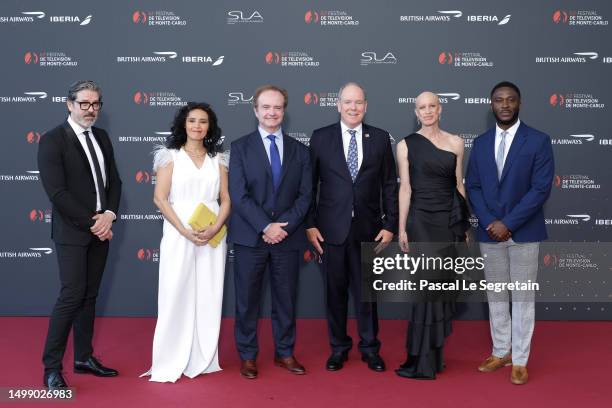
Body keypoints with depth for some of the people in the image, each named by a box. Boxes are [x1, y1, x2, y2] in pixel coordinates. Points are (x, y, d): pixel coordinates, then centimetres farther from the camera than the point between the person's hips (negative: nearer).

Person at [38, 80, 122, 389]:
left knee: (89, 296, 12)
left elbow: (114, 180, 11)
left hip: (101, 229, 6)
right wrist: (91, 223, -15)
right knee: (72, 296, -8)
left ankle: (84, 358, 22)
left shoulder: (102, 137, 11)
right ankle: (52, 368, 3)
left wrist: (109, 215, -6)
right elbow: (56, 192, -16)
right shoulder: (52, 140, -10)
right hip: (72, 232, -6)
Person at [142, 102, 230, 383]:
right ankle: (171, 362, 9)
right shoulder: (170, 156, 3)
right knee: (176, 296, -1)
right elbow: (160, 198, -4)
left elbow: (226, 200, 8)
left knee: (208, 298, 6)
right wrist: (185, 231, -14)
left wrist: (214, 229, -11)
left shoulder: (218, 159, 11)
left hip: (212, 238, 3)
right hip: (178, 236, -2)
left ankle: (203, 360, 17)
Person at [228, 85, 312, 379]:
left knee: (286, 298, 11)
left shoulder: (299, 150, 8)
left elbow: (304, 195, 3)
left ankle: (284, 353, 26)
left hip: (288, 237, 2)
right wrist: (266, 227, -16)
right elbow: (238, 195, -8)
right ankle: (247, 355, 20)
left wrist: (284, 226, -11)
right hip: (250, 237, -2)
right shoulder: (240, 147, 1)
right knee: (247, 299, 6)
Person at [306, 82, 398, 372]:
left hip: (368, 228, 0)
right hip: (332, 228, 0)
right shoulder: (320, 137, 1)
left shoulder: (380, 138, 4)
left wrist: (390, 224, -1)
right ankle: (338, 347, 25)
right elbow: (310, 185, 2)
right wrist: (310, 224, -4)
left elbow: (389, 185, 4)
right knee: (335, 290, 9)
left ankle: (370, 348, 24)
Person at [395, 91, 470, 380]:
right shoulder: (406, 145, 0)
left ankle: (433, 355, 20)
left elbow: (459, 185, 10)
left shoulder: (455, 143, 8)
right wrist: (401, 228, -5)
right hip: (422, 220, -3)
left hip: (450, 221, 3)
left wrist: (465, 225, 9)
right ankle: (423, 361, 5)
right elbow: (404, 188, -2)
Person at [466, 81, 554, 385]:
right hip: (489, 232, 4)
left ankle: (520, 360, 14)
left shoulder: (538, 141, -5)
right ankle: (501, 352, 25)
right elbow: (472, 186, 5)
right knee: (495, 295, 12)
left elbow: (541, 188, -12)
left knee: (523, 297, 4)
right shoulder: (481, 142, 7)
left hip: (523, 232, -4)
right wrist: (489, 222, -9)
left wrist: (508, 223, -16)